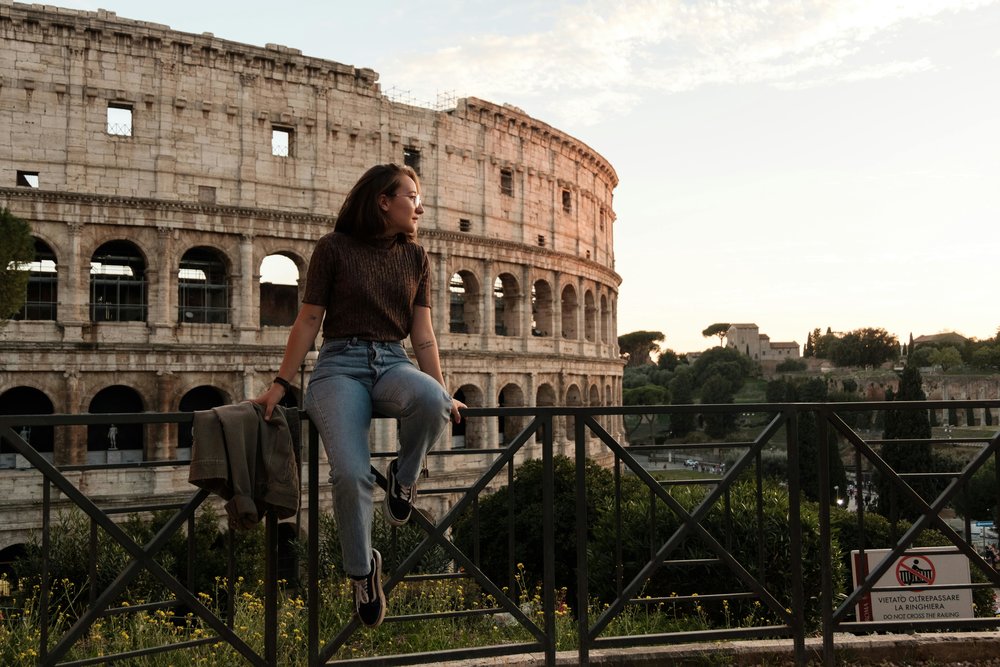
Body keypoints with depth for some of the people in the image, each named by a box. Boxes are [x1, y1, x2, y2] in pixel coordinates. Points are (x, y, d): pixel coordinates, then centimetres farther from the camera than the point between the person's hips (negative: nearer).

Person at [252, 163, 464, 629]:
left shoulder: (415, 257, 14)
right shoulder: (334, 248, 2)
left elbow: (422, 333, 12)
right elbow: (308, 321, 3)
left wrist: (443, 393, 5)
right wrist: (281, 384, 0)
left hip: (393, 363, 3)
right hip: (341, 364, -3)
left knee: (430, 400, -35)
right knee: (351, 474, -24)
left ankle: (403, 476, -4)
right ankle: (362, 569, 3)